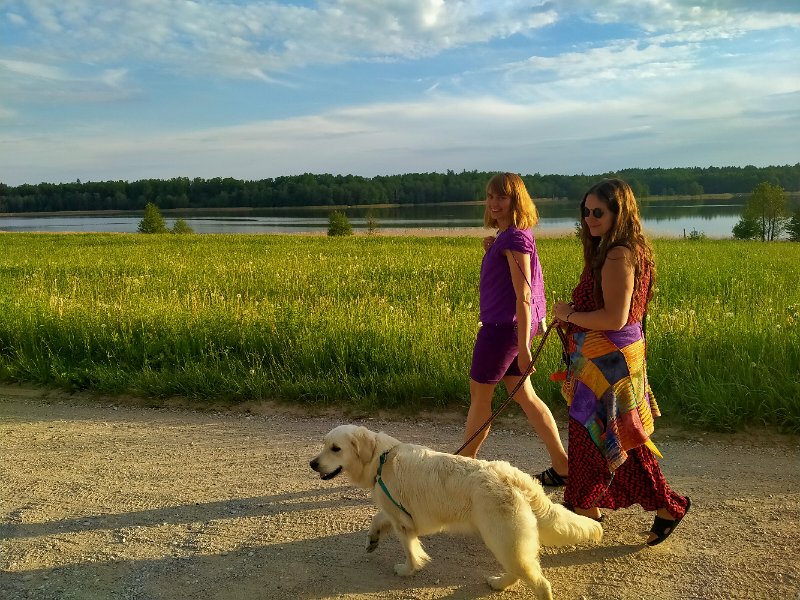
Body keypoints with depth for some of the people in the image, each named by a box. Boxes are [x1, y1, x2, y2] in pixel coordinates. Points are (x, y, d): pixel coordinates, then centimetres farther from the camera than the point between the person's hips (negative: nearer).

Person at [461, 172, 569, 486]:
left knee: (479, 394, 4)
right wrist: (493, 249, 5)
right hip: (505, 325, 10)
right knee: (524, 395, 13)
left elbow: (523, 295, -21)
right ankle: (561, 466, 20)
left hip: (503, 325, -10)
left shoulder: (515, 237, -17)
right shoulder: (508, 236, 11)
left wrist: (523, 347, -23)